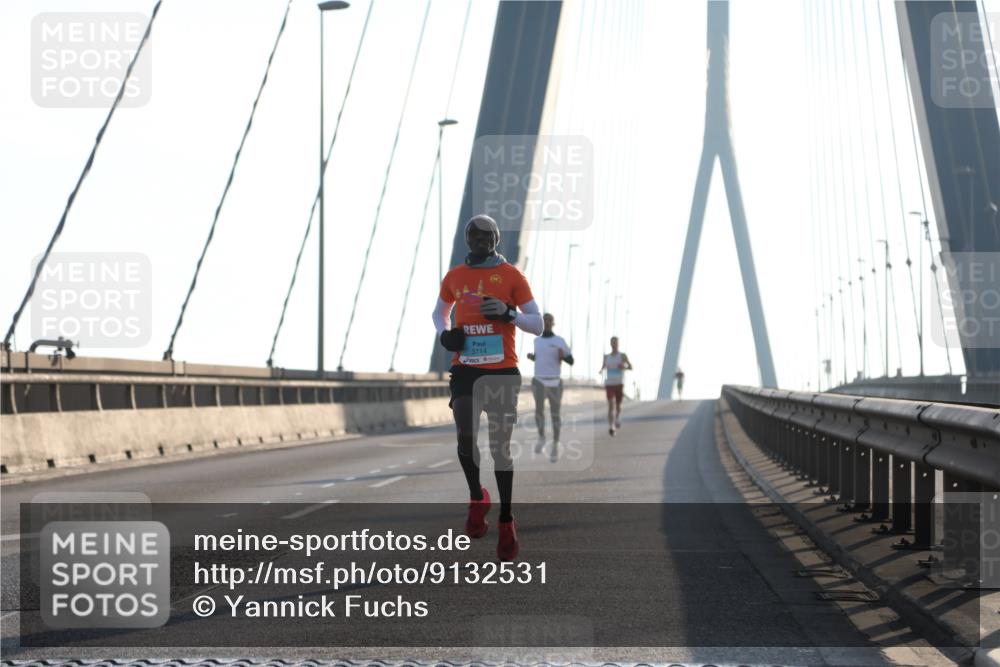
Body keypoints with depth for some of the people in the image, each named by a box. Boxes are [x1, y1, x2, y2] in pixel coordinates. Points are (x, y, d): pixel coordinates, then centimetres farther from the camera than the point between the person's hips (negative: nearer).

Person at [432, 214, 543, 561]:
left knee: (500, 445, 2)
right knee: (465, 437, -14)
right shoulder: (454, 277, 9)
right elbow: (439, 312, 28)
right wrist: (444, 334, 5)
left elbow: (537, 325, 1)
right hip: (464, 370, 2)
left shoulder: (512, 277, 0)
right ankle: (477, 497, 14)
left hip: (502, 372, -2)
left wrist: (508, 313, -18)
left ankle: (506, 521, 13)